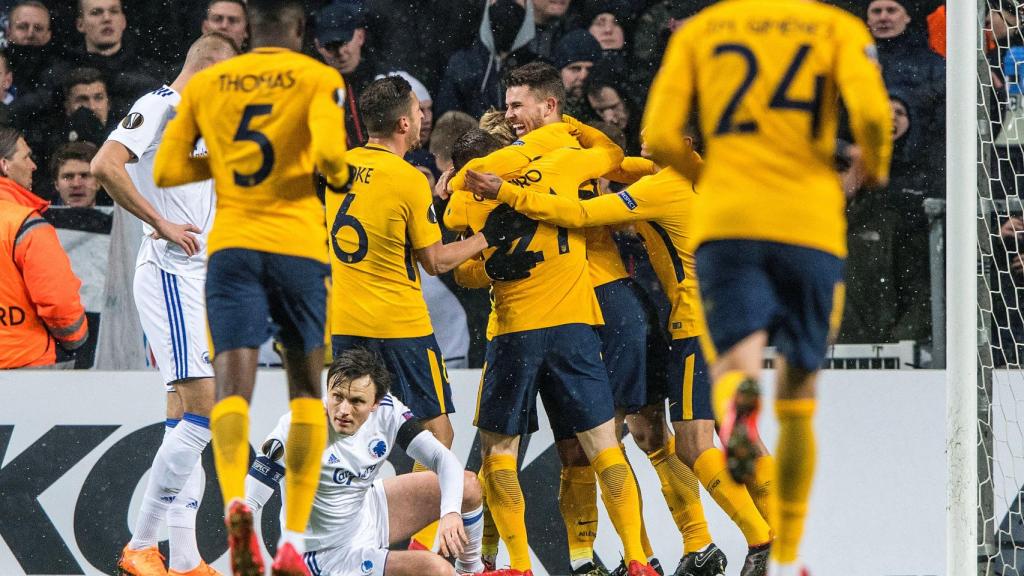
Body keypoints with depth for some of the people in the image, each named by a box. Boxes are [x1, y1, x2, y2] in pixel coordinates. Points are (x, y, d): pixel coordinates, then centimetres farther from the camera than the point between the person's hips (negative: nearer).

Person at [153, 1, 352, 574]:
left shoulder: (205, 84, 11)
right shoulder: (319, 79, 1)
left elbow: (166, 170, 10)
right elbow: (328, 152, -15)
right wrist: (339, 177, 7)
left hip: (232, 246, 1)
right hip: (299, 244, -1)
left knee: (233, 386, -8)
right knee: (306, 389, 13)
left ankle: (236, 498, -39)